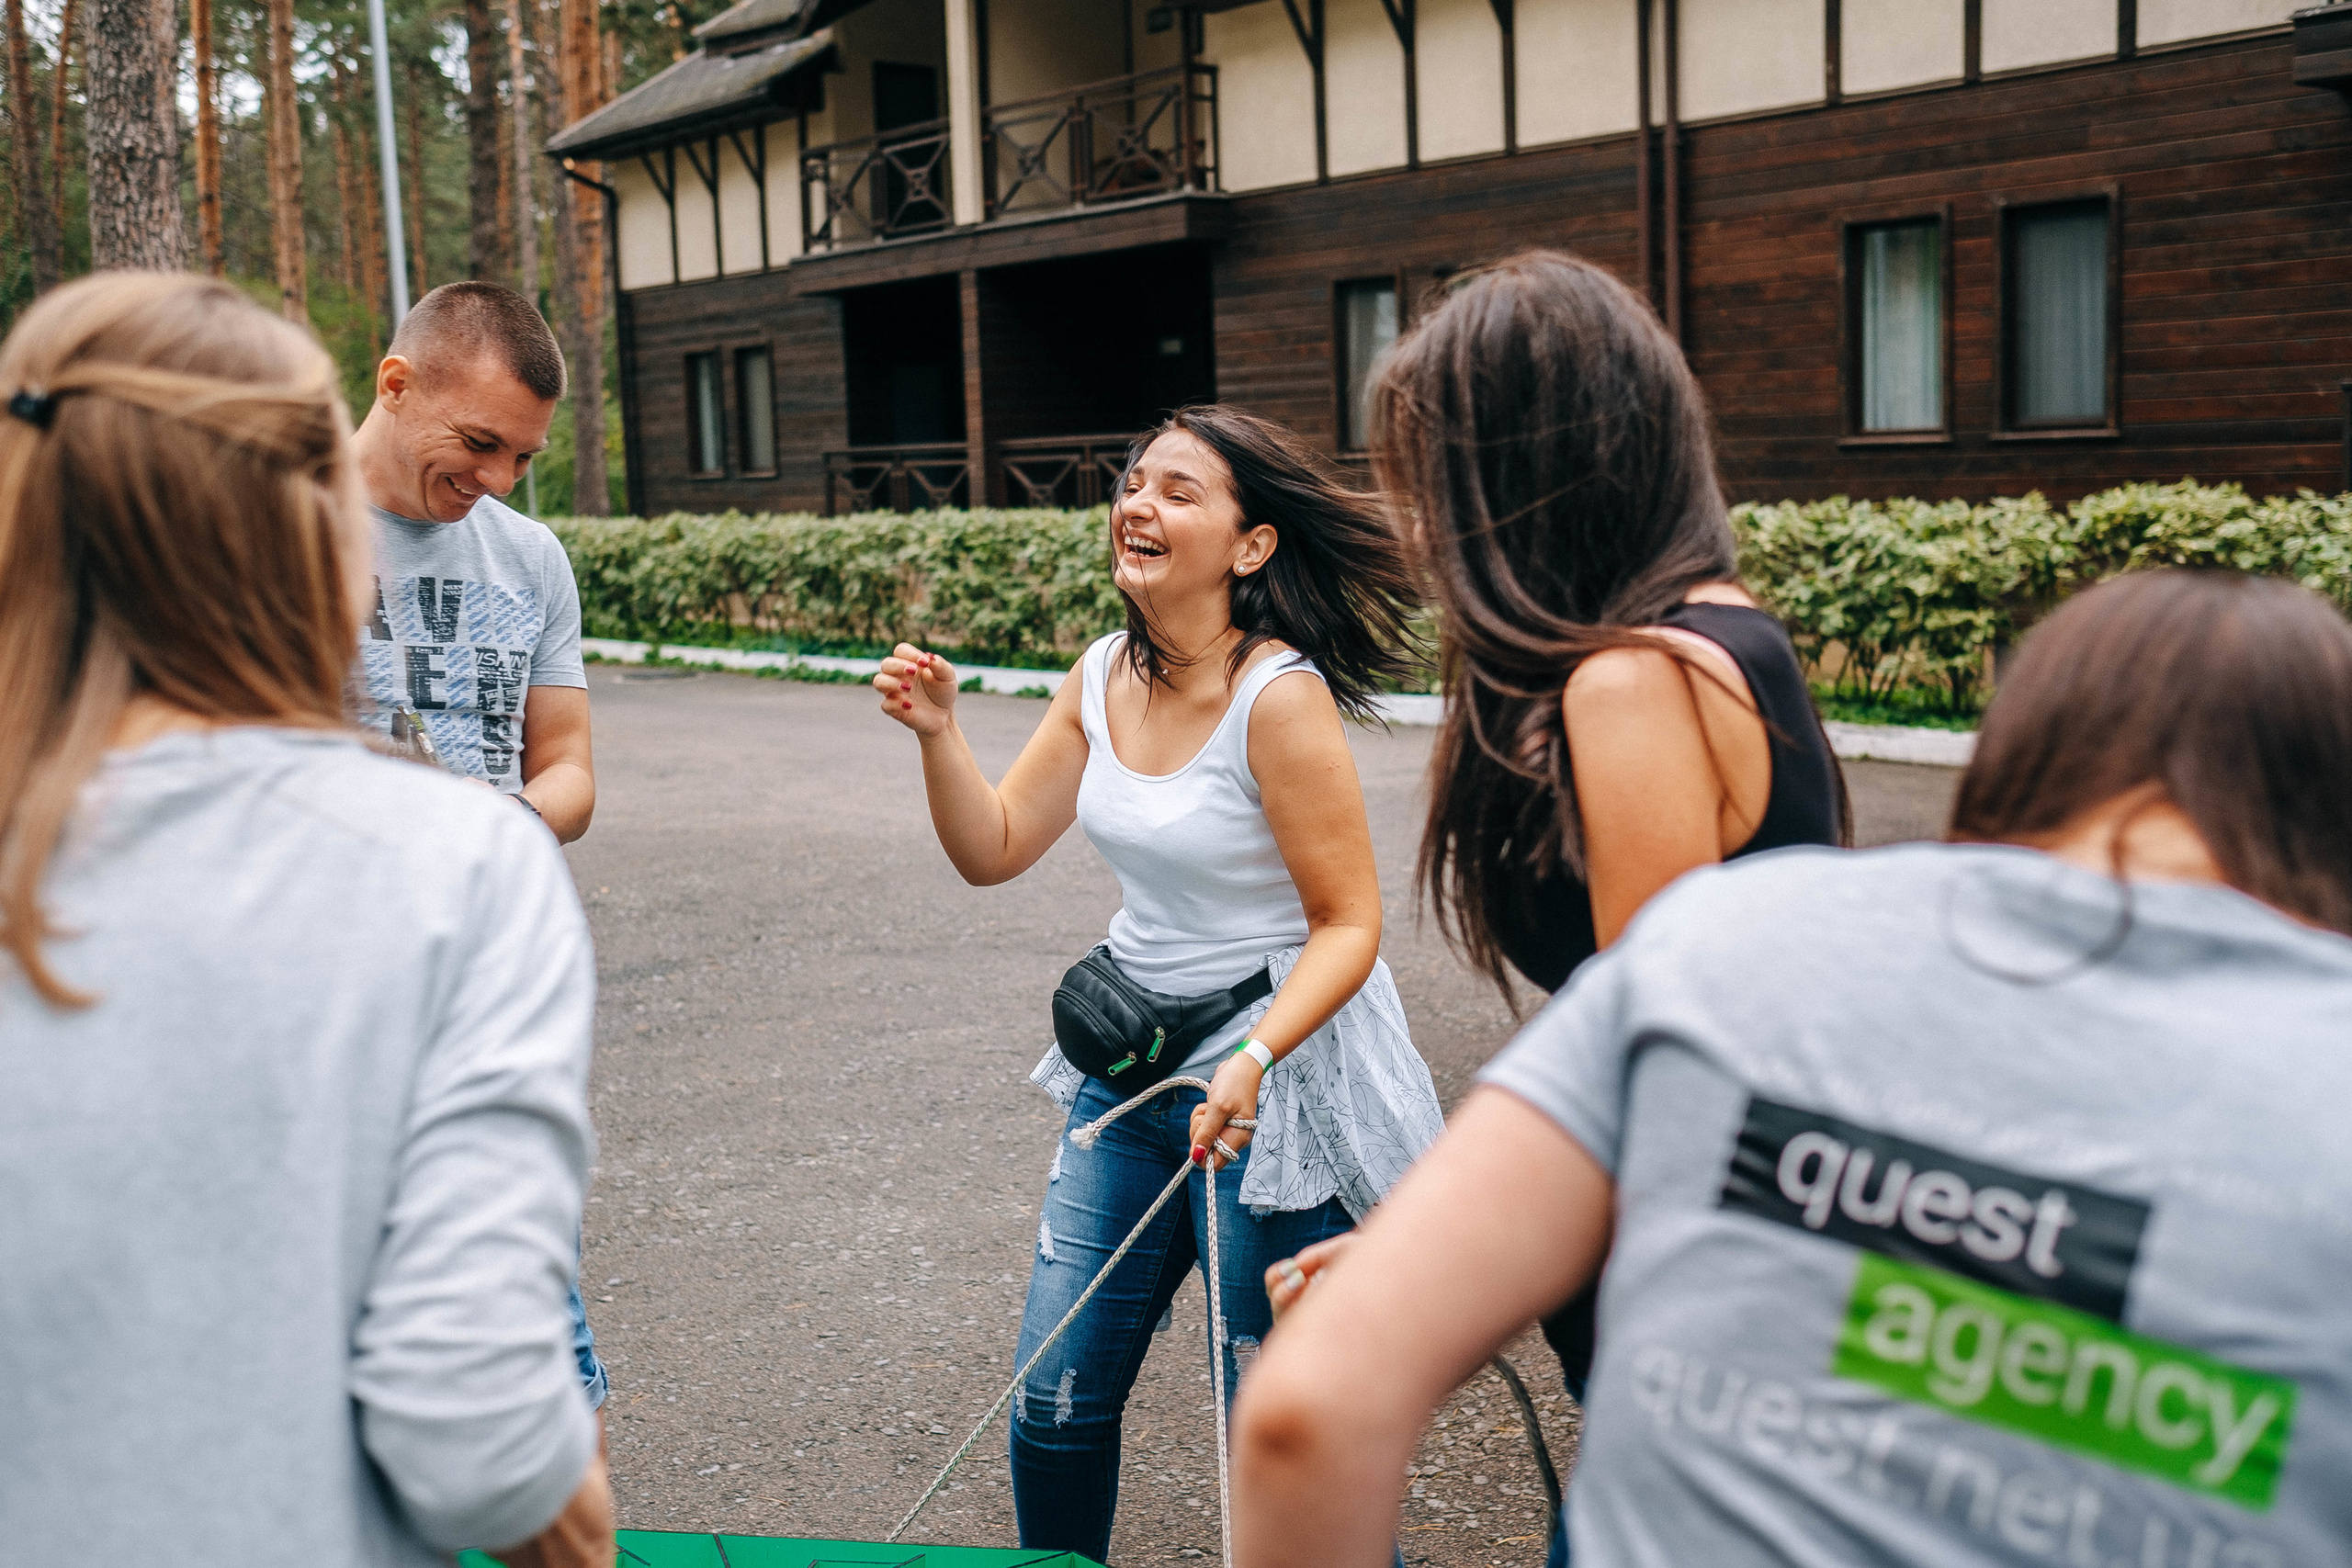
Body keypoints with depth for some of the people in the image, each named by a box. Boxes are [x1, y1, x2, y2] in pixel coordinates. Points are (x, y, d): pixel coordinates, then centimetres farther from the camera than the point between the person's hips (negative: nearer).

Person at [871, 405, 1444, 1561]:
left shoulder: (1279, 697, -19)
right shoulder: (1102, 677, 2)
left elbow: (1348, 923, -17)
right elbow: (992, 850, 6)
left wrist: (1253, 1062, -29)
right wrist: (936, 731, -9)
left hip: (1278, 1084, -7)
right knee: (1054, 1400, 12)